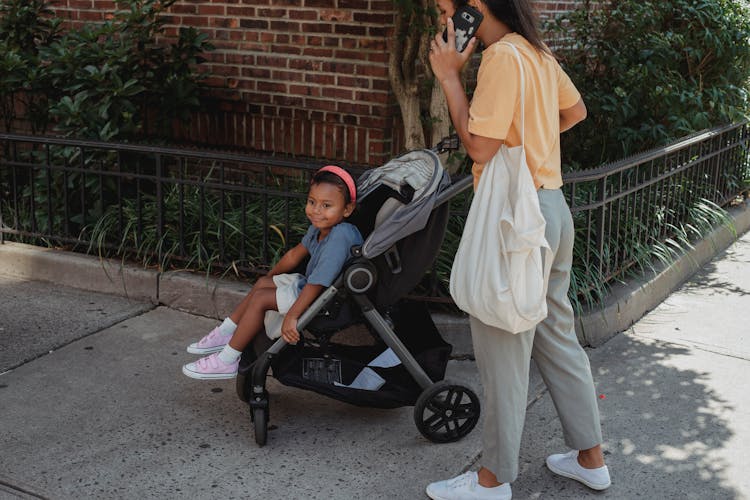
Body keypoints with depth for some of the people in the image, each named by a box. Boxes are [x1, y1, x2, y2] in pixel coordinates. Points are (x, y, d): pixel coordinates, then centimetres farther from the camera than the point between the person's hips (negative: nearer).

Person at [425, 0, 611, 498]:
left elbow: (480, 146, -21)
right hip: (552, 205, 9)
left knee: (503, 345, 1)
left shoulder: (502, 56, -17)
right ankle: (591, 458, 29)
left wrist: (450, 76, -13)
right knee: (556, 334, 18)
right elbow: (576, 110, 25)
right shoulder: (537, 51, 10)